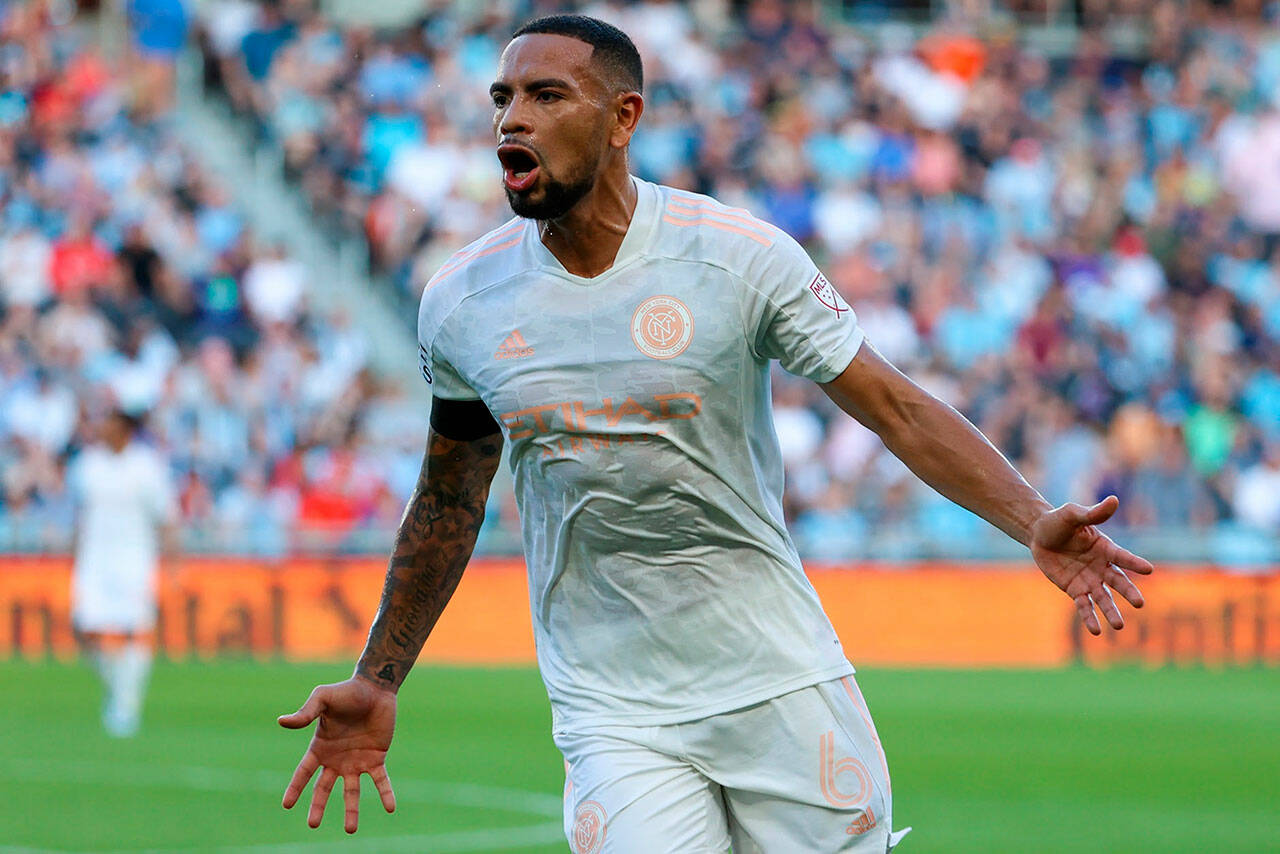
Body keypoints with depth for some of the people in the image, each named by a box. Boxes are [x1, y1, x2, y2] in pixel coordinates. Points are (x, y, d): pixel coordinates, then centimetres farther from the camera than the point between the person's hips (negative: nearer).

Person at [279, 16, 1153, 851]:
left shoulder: (743, 257, -7)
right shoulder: (460, 302, 0)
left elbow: (896, 407, -6)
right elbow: (449, 501, 14)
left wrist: (1033, 521, -20)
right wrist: (377, 683, 17)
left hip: (784, 685, -1)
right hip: (613, 720, 1)